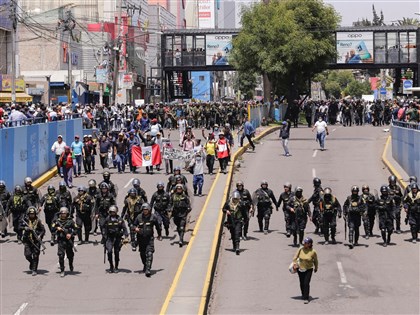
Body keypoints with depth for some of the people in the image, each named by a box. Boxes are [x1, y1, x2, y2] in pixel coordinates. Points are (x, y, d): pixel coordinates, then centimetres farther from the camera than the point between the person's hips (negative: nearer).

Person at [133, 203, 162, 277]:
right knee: (142, 254, 16)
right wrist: (135, 228, -10)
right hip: (141, 238, 3)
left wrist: (159, 235, 20)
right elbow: (134, 225, 13)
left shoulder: (153, 217, -2)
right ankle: (145, 265, 40)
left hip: (149, 238, -3)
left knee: (149, 254, -15)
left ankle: (148, 269, -21)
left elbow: (158, 226, 12)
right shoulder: (139, 217, 2)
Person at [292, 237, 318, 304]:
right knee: (302, 283, 14)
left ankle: (306, 298, -10)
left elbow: (315, 261, 1)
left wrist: (316, 268, 12)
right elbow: (295, 257, -2)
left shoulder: (313, 252, -15)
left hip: (309, 269, -3)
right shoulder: (300, 249, -10)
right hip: (300, 269, 3)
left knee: (306, 283, -14)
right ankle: (303, 295, 37)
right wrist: (295, 263, -18)